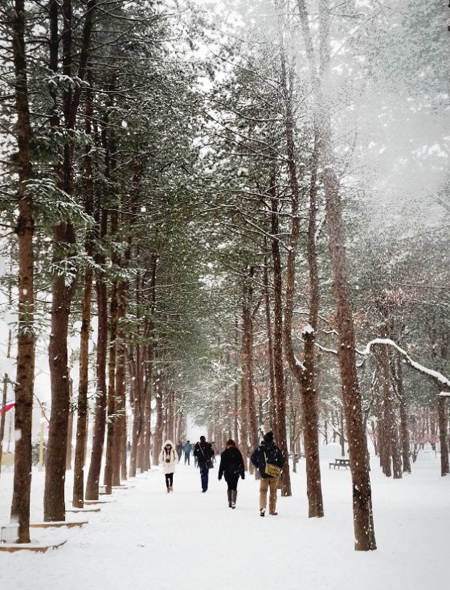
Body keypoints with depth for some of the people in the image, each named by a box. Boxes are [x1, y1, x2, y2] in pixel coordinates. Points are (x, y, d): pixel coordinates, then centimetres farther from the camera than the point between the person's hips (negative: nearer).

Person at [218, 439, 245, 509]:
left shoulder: (224, 453, -4)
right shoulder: (237, 453, 0)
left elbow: (222, 465, -1)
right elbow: (241, 464, 4)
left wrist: (220, 475, 5)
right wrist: (242, 474, 10)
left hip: (227, 473, 0)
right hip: (235, 473, 0)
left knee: (229, 487, 15)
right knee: (234, 488, 0)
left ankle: (229, 502, 13)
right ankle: (233, 502, -13)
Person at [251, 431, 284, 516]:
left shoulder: (259, 448, -6)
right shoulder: (276, 449, -11)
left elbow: (253, 458, 0)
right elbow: (281, 460, -6)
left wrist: (258, 466, 12)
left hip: (264, 474, 1)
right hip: (274, 474, -1)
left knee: (263, 491, 11)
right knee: (273, 492, 11)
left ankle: (262, 507, -11)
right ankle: (272, 511, 15)